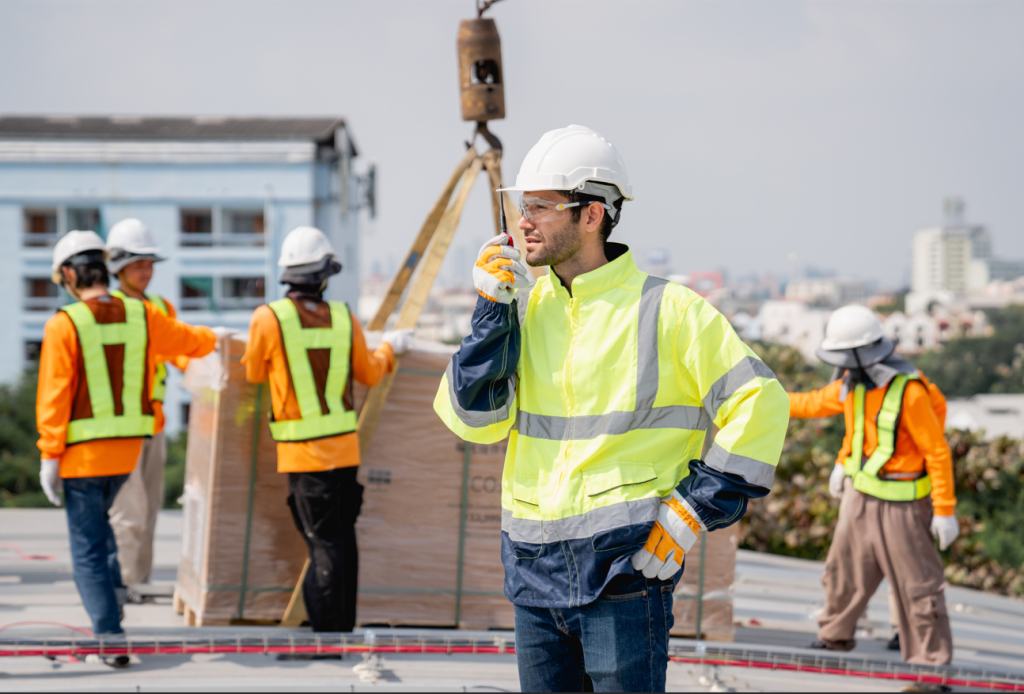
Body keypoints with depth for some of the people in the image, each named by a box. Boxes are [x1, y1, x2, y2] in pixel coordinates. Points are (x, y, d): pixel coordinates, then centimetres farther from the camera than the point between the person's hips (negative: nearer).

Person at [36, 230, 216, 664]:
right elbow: (189, 341, 17)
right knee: (96, 520, 30)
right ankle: (112, 591, 19)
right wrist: (210, 339, 40)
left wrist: (49, 456, -9)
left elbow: (54, 397, -15)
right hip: (128, 448, 5)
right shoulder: (142, 316, 0)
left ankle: (110, 639, -1)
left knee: (87, 547, 3)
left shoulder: (64, 325, -13)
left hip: (82, 450, -5)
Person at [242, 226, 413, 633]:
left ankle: (329, 631, -4)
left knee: (325, 542, -4)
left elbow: (254, 373, 5)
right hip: (345, 446, 3)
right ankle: (344, 625, 21)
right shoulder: (344, 319, 1)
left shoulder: (269, 319, -11)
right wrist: (390, 347, 34)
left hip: (303, 453, -3)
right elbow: (369, 374, 15)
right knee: (343, 535, 13)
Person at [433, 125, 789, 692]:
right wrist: (492, 311, -5)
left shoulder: (667, 310, -6)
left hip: (624, 562, -5)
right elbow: (472, 417, 2)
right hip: (535, 567, 6)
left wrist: (693, 510, -9)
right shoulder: (524, 308, 9)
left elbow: (758, 402, -6)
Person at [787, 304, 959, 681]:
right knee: (844, 568, 20)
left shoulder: (909, 392, -26)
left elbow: (938, 452, -21)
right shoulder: (854, 382, -2)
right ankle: (835, 636, 41)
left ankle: (932, 658, 10)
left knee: (917, 582, -1)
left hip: (901, 501, -8)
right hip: (861, 493, 8)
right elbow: (818, 402, 19)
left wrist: (945, 511, -21)